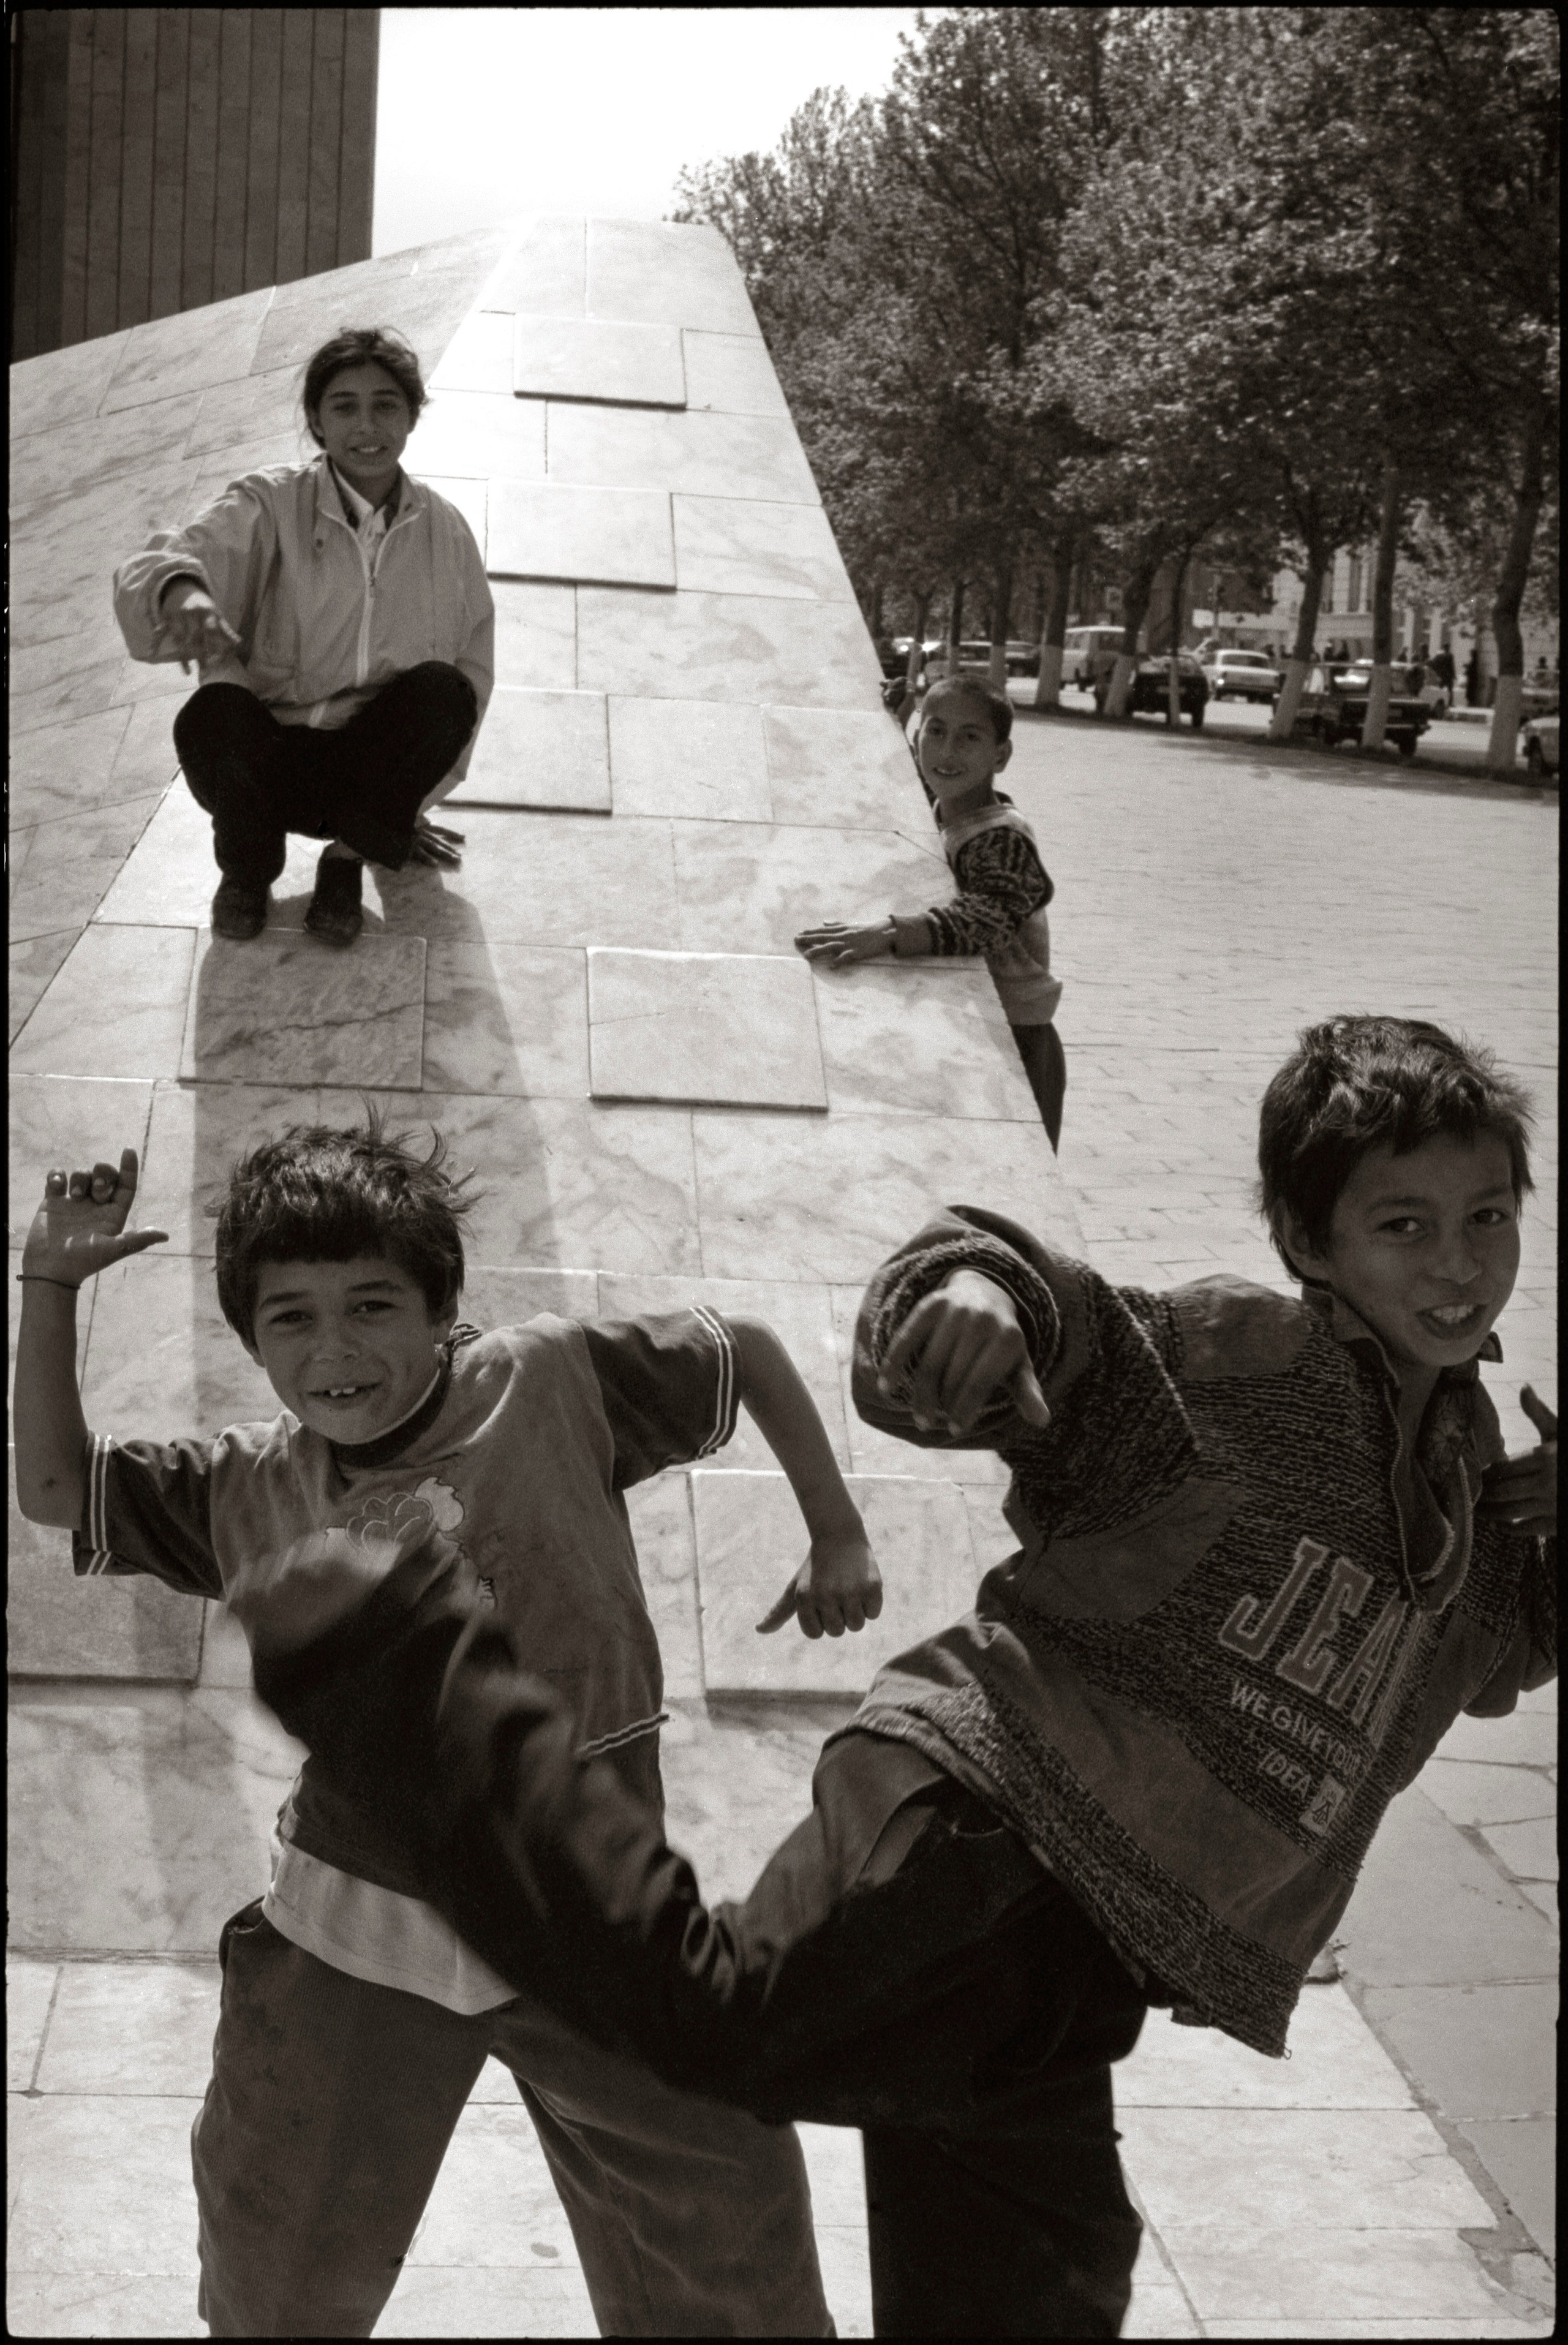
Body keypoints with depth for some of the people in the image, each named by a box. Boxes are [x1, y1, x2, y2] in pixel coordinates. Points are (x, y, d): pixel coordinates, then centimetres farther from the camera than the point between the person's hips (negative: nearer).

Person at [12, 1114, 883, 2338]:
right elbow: (54, 1486, 12)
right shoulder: (249, 1488, 3)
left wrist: (838, 1536, 1)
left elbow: (747, 1349, 4)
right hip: (350, 1935, 3)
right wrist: (52, 1284, 4)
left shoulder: (549, 1381, -6)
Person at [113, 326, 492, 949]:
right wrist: (179, 589, -49)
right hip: (267, 763, -2)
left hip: (378, 766, 2)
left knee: (443, 690, -27)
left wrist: (410, 800, 8)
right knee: (212, 713, -35)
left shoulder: (444, 531, 2)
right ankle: (247, 867, -1)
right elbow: (154, 569, -23)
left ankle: (350, 856, -4)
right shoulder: (270, 504, -6)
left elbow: (472, 670, 10)